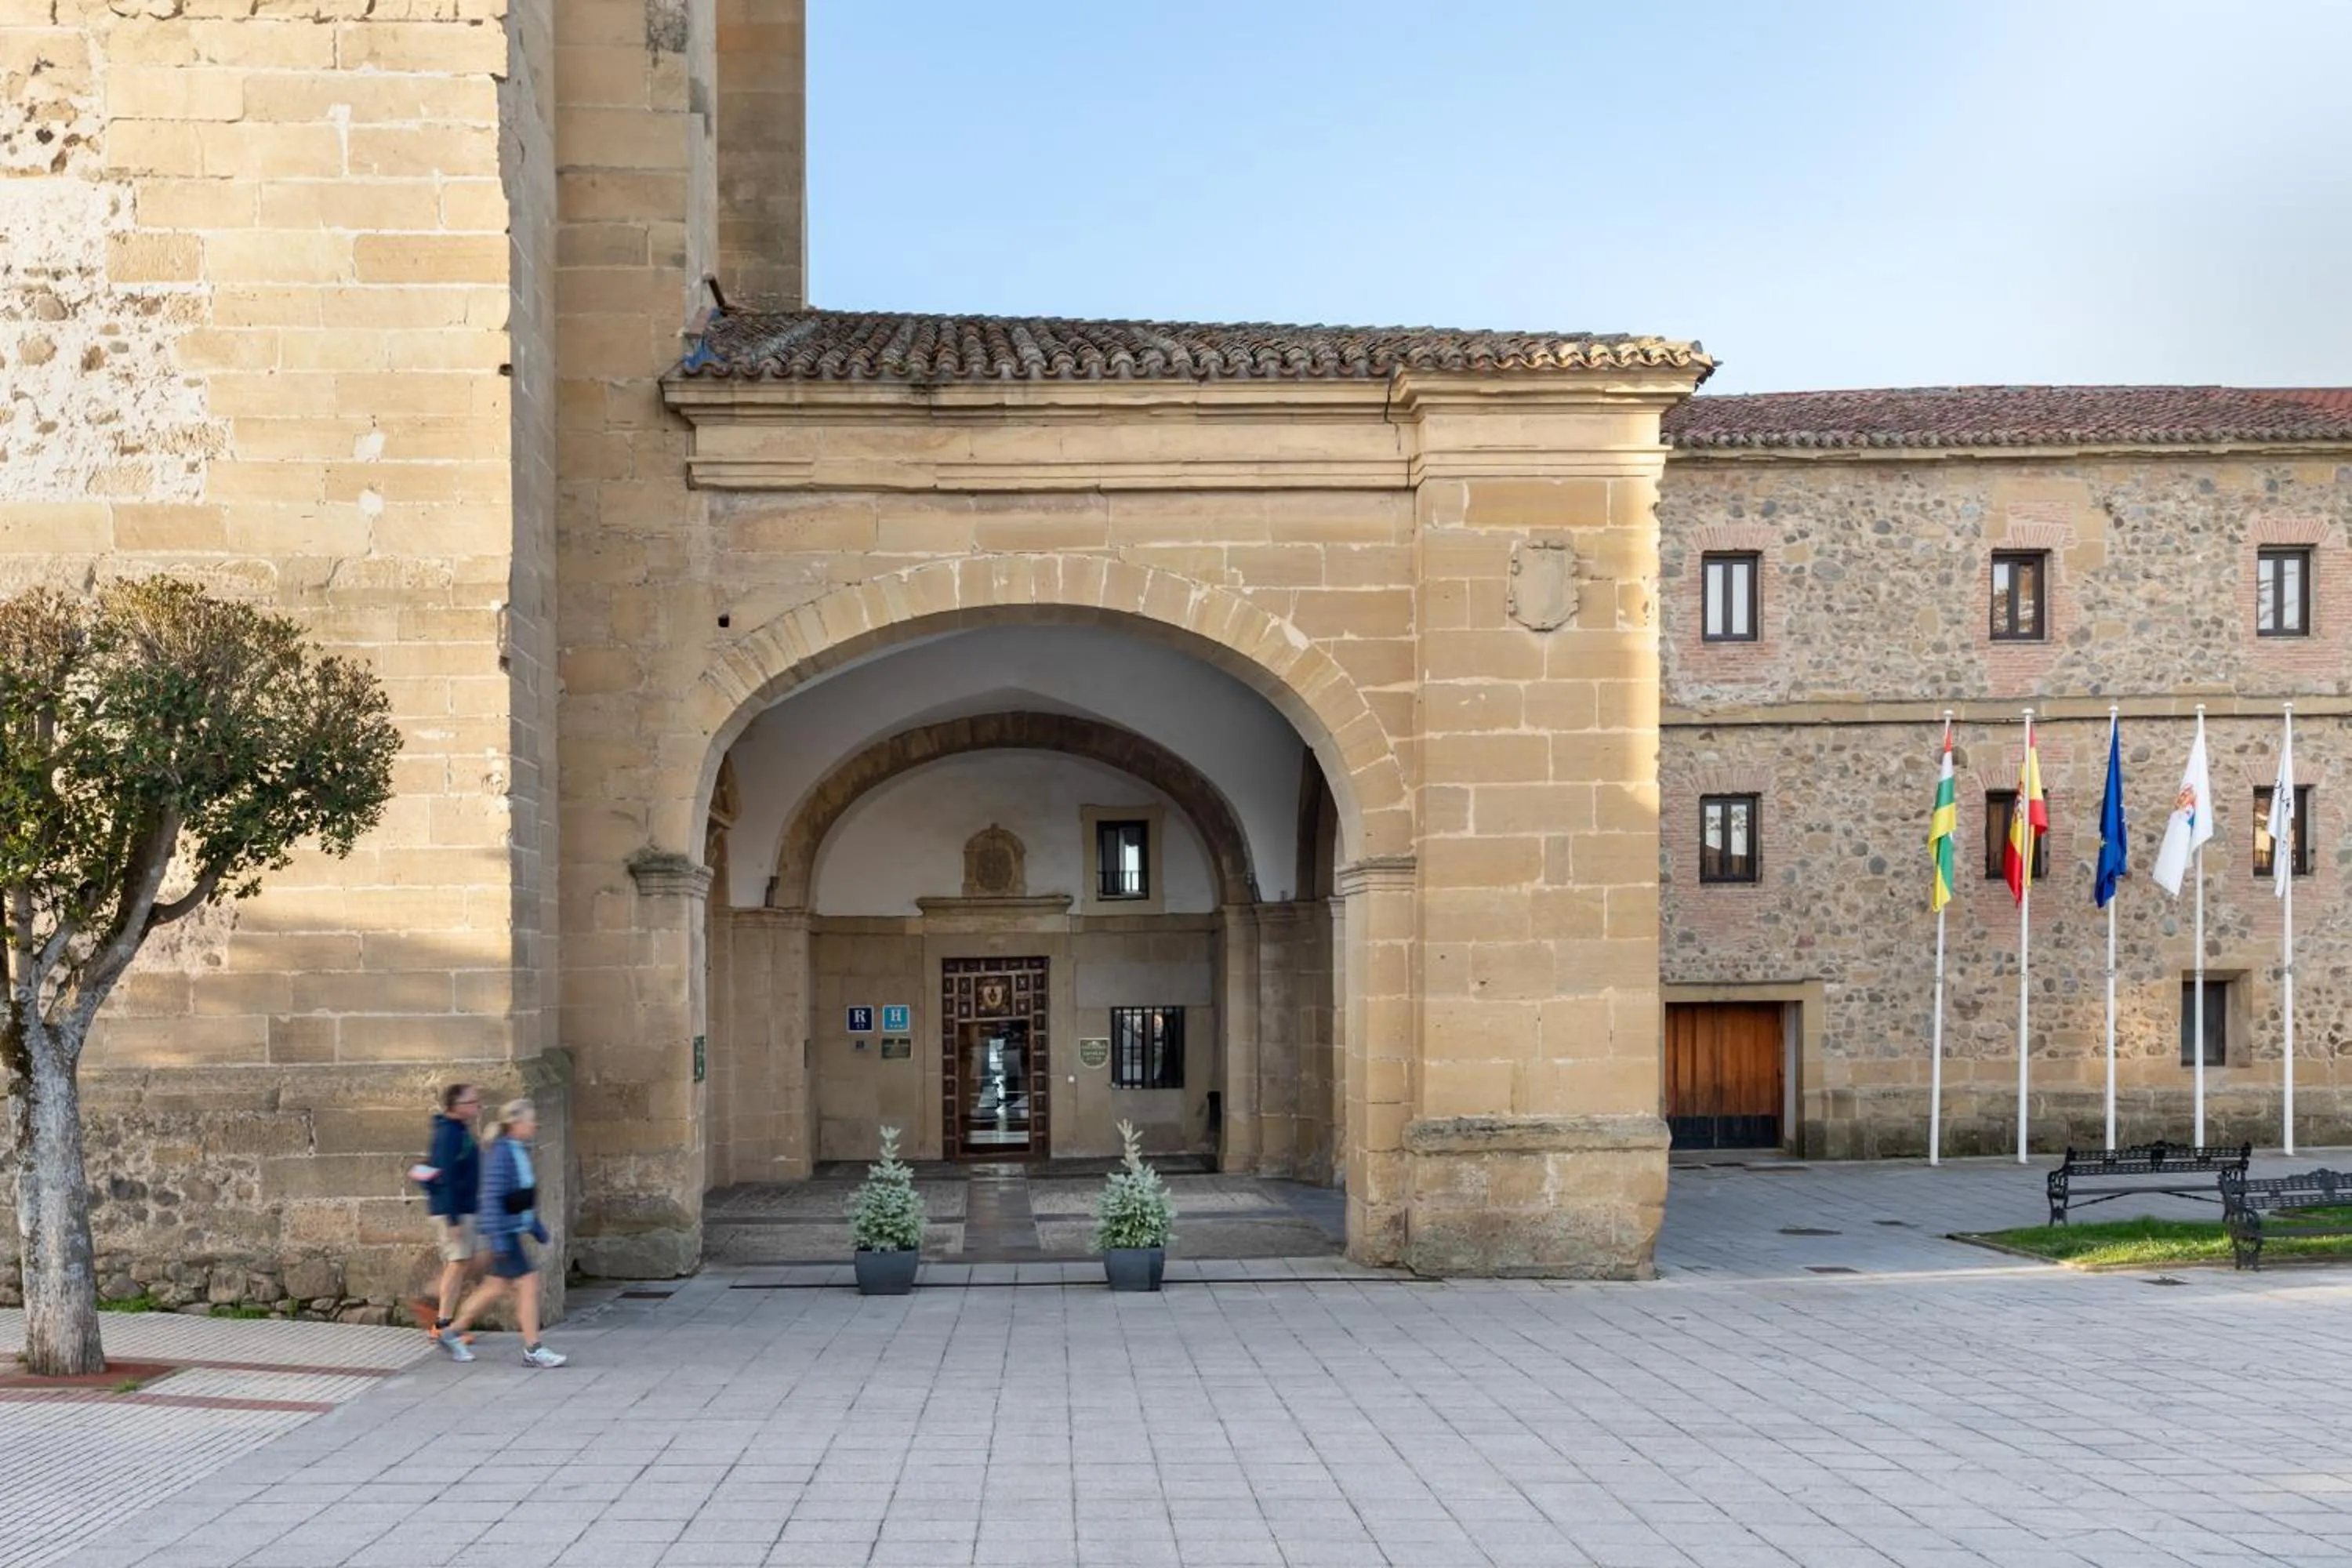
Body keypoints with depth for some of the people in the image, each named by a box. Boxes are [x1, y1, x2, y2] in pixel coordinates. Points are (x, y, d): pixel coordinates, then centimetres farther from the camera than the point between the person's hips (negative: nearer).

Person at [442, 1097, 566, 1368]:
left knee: (496, 1288, 15)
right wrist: (498, 1240, -25)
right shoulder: (501, 1154, -17)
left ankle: (453, 1333, 26)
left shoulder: (520, 1153, 12)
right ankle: (533, 1350, -1)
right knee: (528, 1285, -7)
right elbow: (492, 1198, -22)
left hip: (515, 1231, 10)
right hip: (505, 1233, -10)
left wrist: (537, 1228, 24)